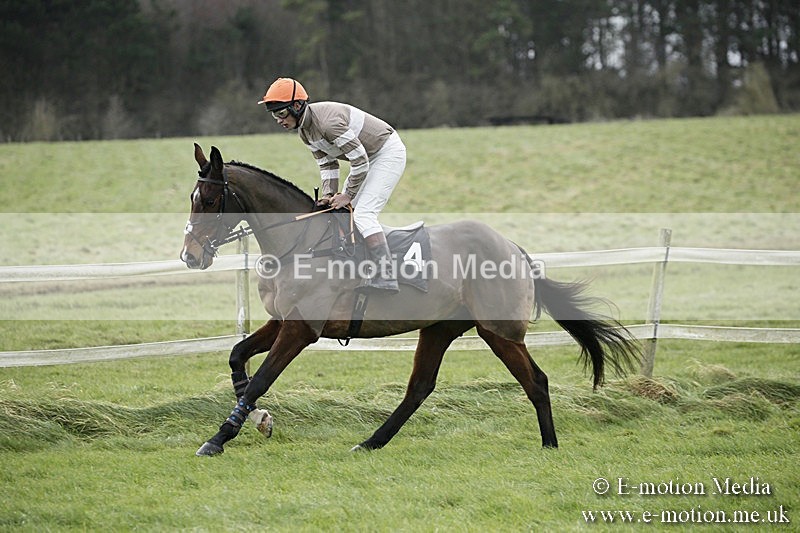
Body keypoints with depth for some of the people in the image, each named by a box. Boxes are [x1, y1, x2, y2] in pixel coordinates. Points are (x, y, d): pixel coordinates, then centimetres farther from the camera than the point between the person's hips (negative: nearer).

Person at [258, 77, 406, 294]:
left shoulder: (328, 122, -31)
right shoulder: (304, 130, -1)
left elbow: (360, 161, -28)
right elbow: (327, 164, 7)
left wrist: (348, 195, -18)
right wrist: (330, 194, -6)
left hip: (389, 153, -10)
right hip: (369, 156, 10)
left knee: (363, 213, -20)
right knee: (341, 210, 12)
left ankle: (385, 278, -25)